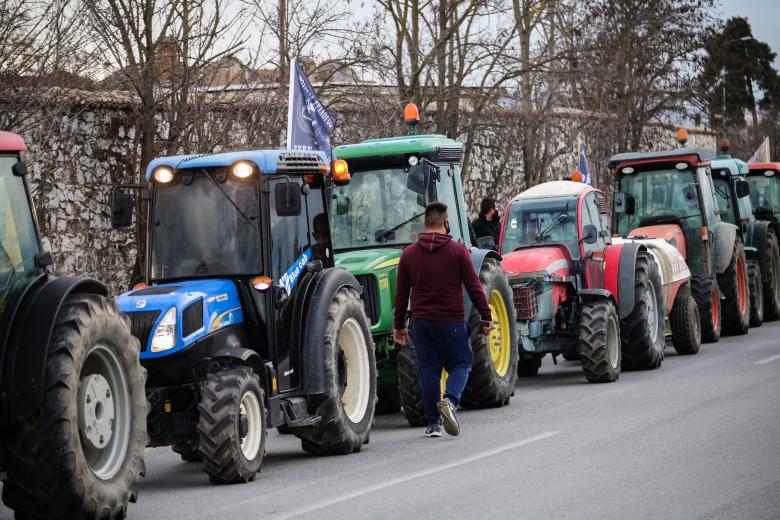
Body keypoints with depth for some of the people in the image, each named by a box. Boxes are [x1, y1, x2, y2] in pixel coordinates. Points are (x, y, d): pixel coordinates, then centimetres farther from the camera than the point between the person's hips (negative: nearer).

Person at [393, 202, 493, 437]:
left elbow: (401, 294, 7)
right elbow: (474, 288, -6)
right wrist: (486, 318, 1)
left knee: (429, 370, 8)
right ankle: (450, 400, -18)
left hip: (422, 322, 3)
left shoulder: (409, 254, 4)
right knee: (460, 364, 9)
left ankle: (433, 422, 7)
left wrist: (399, 326, 15)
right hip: (452, 321, -3)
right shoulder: (458, 251, -4)